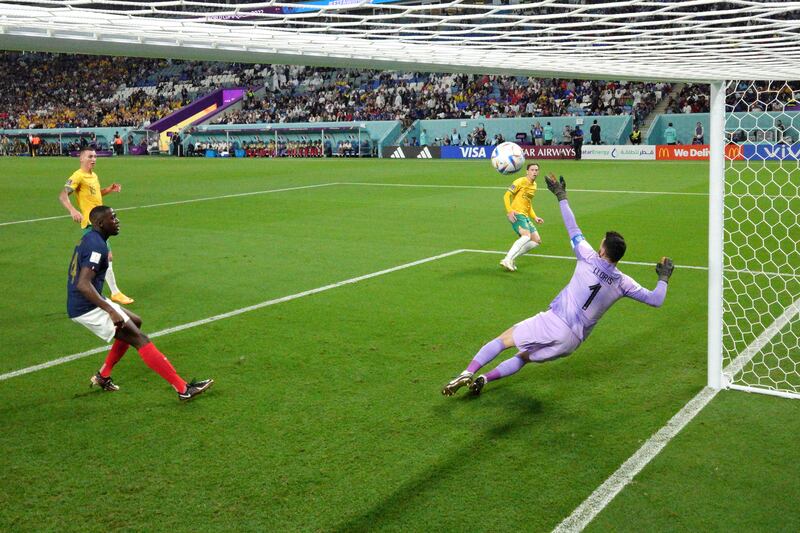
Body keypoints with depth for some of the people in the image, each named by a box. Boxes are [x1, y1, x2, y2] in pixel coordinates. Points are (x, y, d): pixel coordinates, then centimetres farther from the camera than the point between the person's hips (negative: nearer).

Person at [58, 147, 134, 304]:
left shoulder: (94, 176, 14)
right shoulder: (78, 176, -13)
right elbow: (63, 196, -22)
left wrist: (109, 190, 11)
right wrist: (73, 211, -39)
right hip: (91, 223, -9)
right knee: (107, 256, -10)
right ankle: (115, 293, -3)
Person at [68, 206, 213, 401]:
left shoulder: (88, 238, 13)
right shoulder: (97, 245, -19)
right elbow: (83, 284, -31)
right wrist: (110, 310, -37)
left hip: (79, 305, 10)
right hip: (87, 309, -10)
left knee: (134, 323, 23)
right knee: (140, 339, -14)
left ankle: (102, 377, 25)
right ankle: (183, 389, -17)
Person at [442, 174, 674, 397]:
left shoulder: (589, 259, -3)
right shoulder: (623, 283, 4)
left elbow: (573, 229, 4)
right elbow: (655, 300, 12)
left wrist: (561, 197, 13)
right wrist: (663, 278, 30)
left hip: (553, 322, -4)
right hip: (572, 340, 4)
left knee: (503, 340, 6)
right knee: (524, 357, 22)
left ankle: (467, 373, -12)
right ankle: (485, 379, 3)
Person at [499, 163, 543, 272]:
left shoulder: (534, 185, 20)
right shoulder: (521, 181, -6)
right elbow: (506, 196, -10)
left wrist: (535, 217, 18)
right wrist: (510, 211, -22)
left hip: (525, 216, 9)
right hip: (516, 214, -9)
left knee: (537, 240, 3)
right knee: (527, 235, -29)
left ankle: (511, 259, 1)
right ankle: (507, 260, -32)